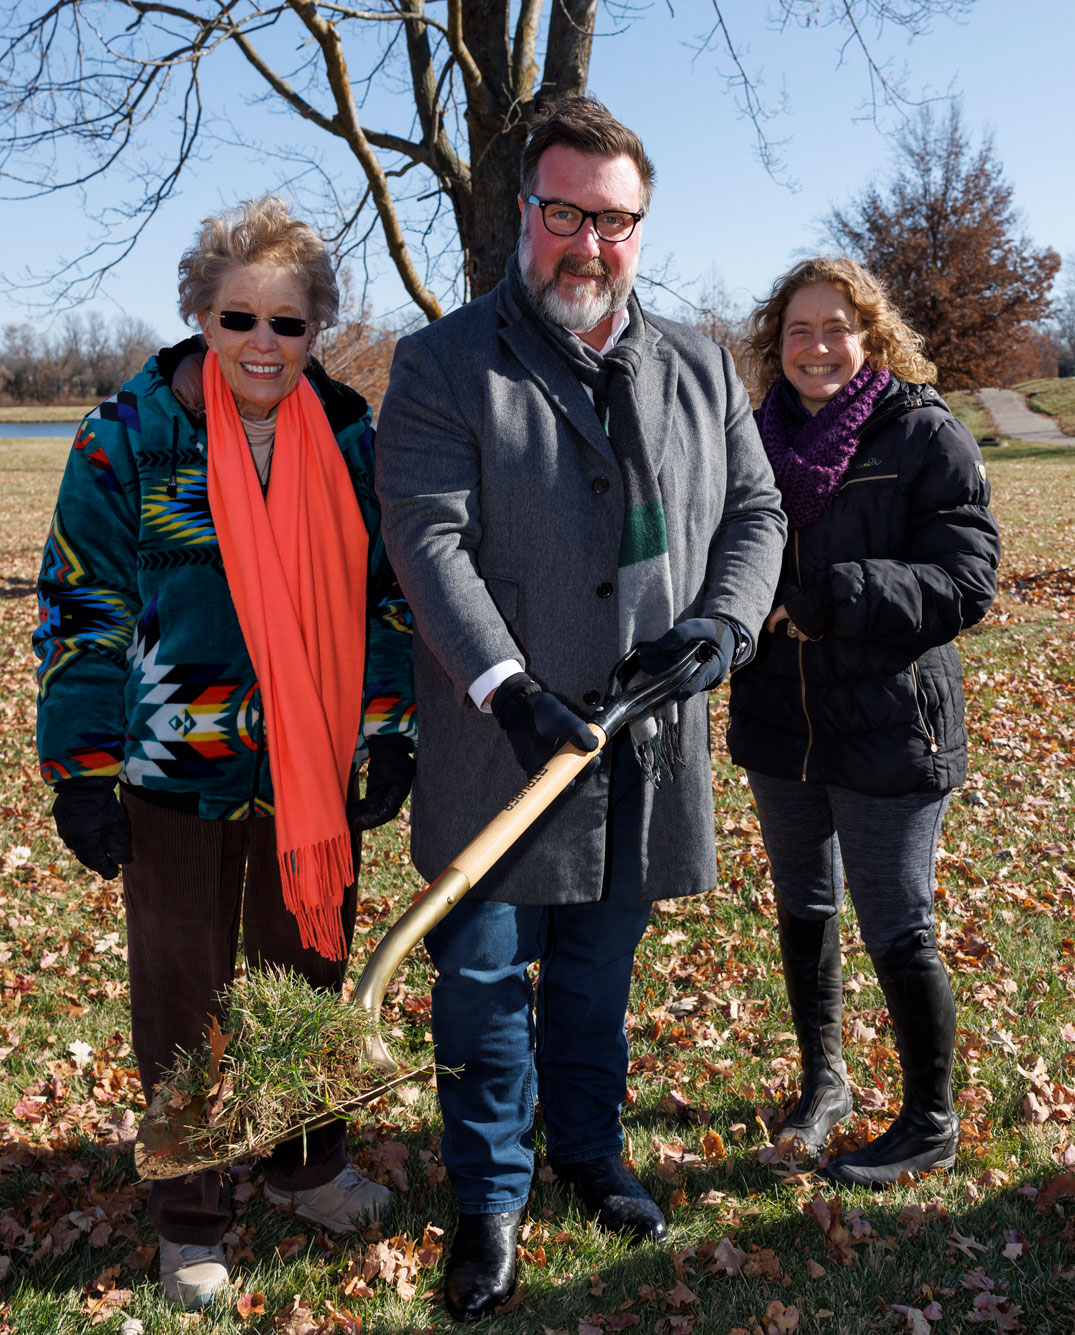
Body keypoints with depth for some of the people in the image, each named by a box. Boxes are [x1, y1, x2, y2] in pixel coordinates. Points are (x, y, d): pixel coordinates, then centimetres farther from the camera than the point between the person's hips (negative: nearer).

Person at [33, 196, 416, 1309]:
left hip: (316, 769, 3)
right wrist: (82, 772, -7)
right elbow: (81, 610, -5)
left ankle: (306, 1164, 40)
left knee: (309, 969, 16)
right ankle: (190, 1217, 30)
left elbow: (387, 593, 8)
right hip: (178, 769, -2)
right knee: (183, 995, 10)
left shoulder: (350, 436, 2)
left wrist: (389, 737, 4)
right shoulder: (129, 435, -7)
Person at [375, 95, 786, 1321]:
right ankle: (489, 1198, 28)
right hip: (502, 746, -3)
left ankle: (589, 1152, 41)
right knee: (485, 978, 7)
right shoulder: (442, 366, -3)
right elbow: (428, 539, -13)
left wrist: (725, 621, -7)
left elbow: (755, 512, 13)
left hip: (645, 748, 4)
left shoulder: (699, 368, 10)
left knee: (598, 973, 19)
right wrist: (506, 687, -24)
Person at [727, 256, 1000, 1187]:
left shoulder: (928, 436, -10)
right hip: (780, 725, 6)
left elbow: (965, 581, -17)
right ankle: (824, 1080, 41)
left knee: (897, 932, 4)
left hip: (889, 733, -5)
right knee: (803, 912, 19)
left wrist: (831, 599, -26)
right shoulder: (758, 439, 6)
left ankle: (931, 1125, 26)